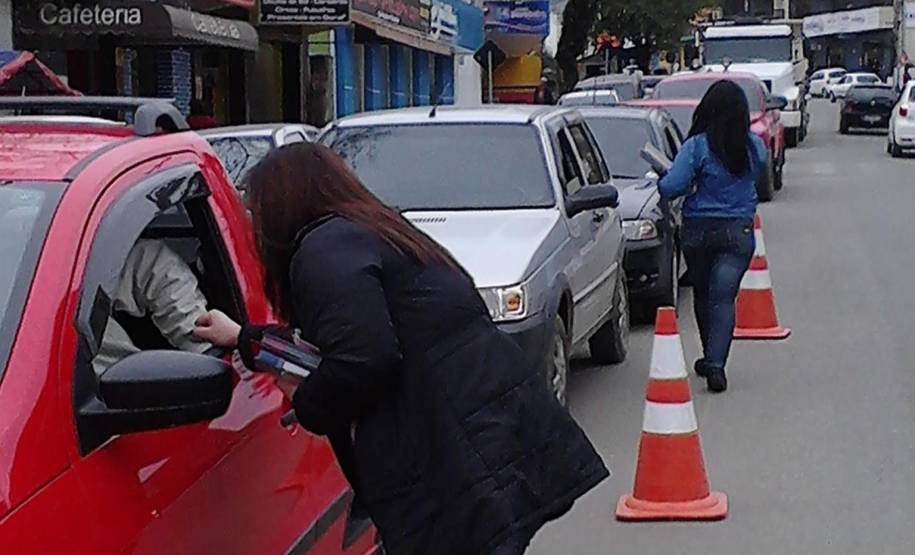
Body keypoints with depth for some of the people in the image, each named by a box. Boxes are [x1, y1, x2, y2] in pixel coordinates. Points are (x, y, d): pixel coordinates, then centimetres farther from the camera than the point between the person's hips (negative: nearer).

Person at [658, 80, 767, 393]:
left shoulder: (697, 146, -12)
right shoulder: (755, 147, -2)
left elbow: (671, 187, -17)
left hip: (698, 230, -1)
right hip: (738, 232, 1)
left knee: (703, 295, 17)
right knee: (723, 297, -4)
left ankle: (710, 358, 30)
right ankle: (716, 363, -18)